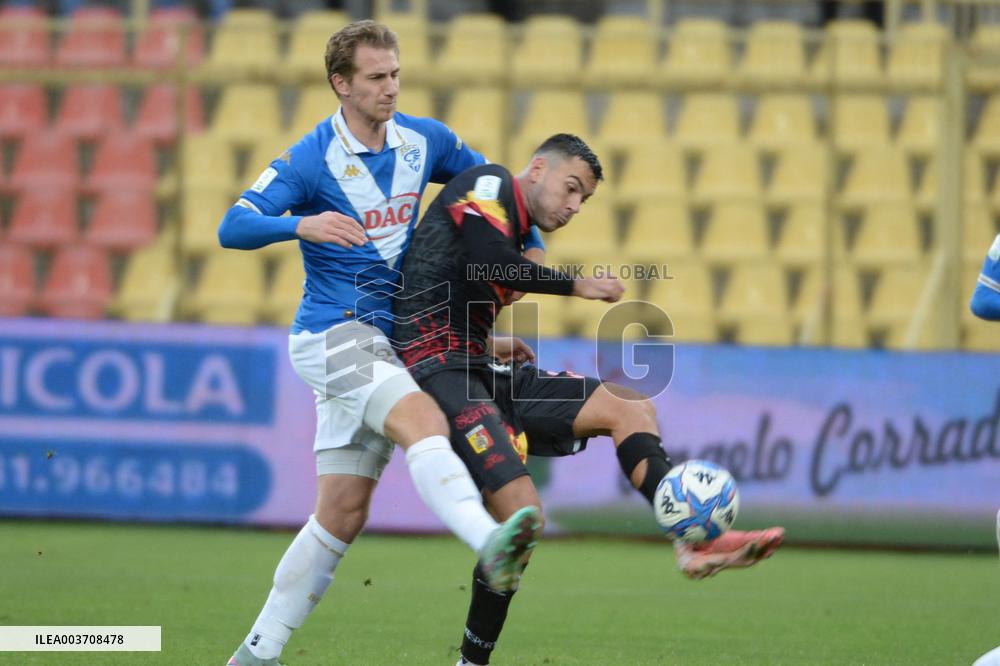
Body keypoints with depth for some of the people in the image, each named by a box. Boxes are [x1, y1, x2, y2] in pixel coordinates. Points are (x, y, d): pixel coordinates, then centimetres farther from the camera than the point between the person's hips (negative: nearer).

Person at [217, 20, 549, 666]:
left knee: (343, 515, 5)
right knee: (425, 419, -33)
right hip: (332, 334, -7)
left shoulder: (424, 140, 6)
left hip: (384, 340, 7)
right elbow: (233, 227, -21)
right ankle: (490, 545, -53)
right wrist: (301, 225, -38)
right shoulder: (311, 159, -11)